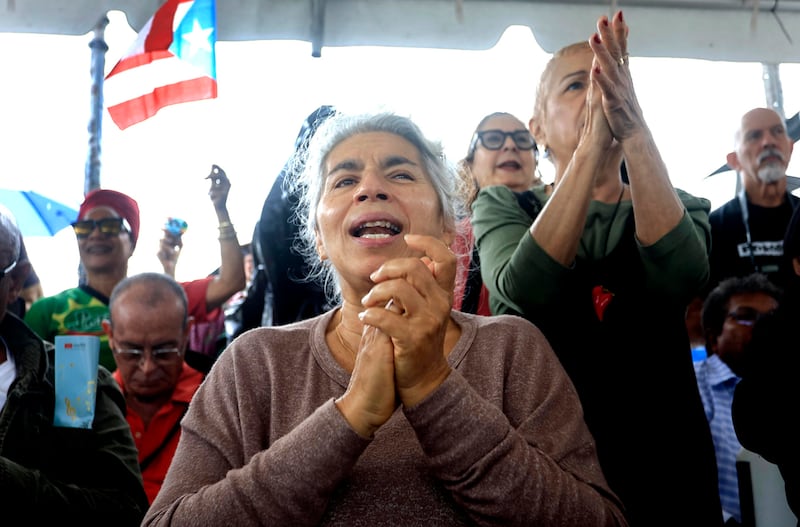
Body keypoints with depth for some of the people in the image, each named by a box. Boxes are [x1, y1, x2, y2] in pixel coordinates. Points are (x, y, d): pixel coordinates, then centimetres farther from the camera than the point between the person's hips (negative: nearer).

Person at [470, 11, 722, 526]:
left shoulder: (681, 208, 3)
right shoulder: (503, 206, -1)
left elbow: (679, 277, -21)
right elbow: (526, 290, -24)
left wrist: (634, 130, -30)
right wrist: (593, 143, -31)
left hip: (664, 464, 2)